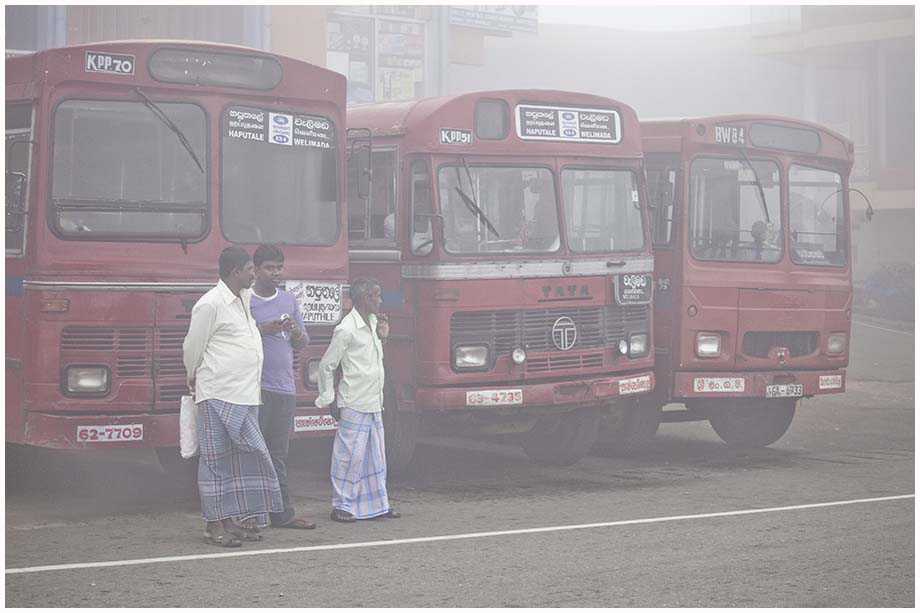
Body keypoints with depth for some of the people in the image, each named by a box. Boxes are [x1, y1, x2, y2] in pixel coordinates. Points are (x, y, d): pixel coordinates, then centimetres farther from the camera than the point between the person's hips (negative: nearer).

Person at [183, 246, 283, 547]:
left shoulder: (244, 300, 15)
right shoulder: (210, 304, -11)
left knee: (243, 459, 9)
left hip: (245, 395, 9)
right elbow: (192, 347, -3)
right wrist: (196, 378, 9)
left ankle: (229, 522, 15)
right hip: (219, 396, -9)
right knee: (217, 459, -3)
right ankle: (214, 525, 1)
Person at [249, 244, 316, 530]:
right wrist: (262, 329, -17)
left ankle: (281, 513, 9)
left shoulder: (289, 300, 16)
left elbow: (303, 343, 19)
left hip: (284, 388, 5)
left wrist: (295, 331, -3)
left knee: (279, 453, 8)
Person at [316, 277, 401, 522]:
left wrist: (382, 337, 10)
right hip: (355, 404, -8)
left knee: (376, 456, 12)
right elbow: (326, 365, -8)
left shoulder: (373, 323, 11)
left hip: (374, 403, 8)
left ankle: (378, 503, 20)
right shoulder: (346, 330, -15)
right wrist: (327, 398, -3)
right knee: (350, 455, -3)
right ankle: (341, 505, 5)